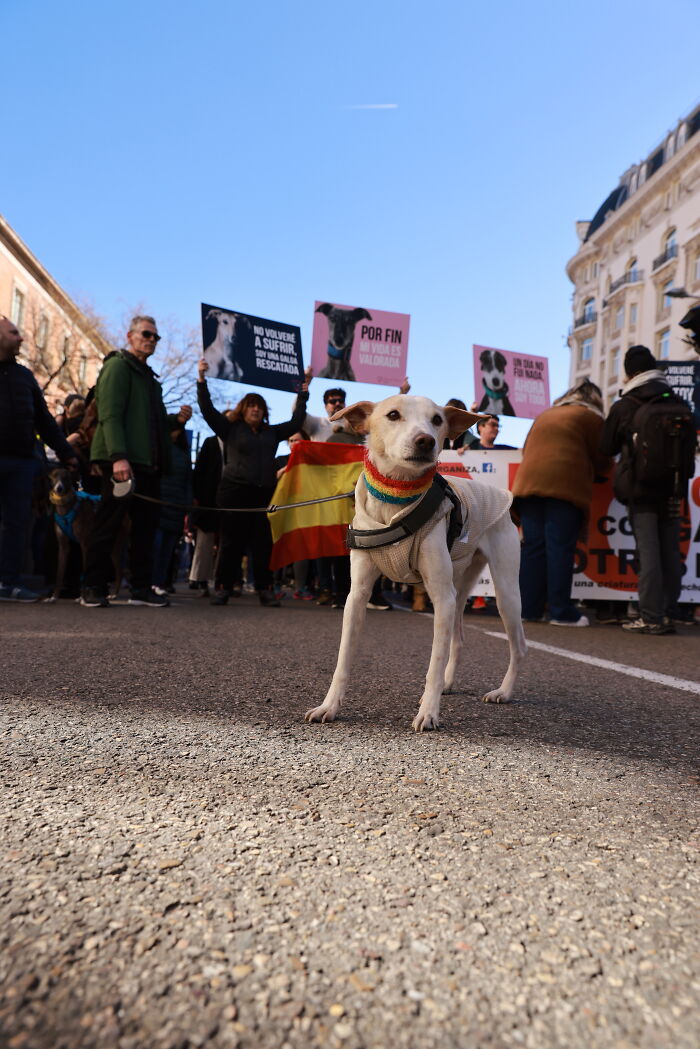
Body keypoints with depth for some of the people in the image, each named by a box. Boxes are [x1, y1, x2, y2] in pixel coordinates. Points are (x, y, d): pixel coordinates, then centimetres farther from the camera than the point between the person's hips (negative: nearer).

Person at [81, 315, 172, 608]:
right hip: (123, 462, -8)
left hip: (147, 463, 9)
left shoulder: (148, 375, 26)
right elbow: (110, 415, -14)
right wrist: (118, 456, -24)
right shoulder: (118, 366, -1)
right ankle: (93, 588, 3)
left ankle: (142, 588, 11)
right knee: (108, 526, -5)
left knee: (146, 526, 6)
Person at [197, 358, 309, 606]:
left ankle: (265, 589, 4)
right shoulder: (231, 429, 10)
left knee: (263, 543, 0)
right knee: (231, 542, -2)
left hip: (264, 493, 3)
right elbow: (207, 409, 4)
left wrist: (303, 394, 25)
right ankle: (224, 587, 4)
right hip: (235, 492, -3)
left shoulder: (271, 433, 19)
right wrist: (202, 379, -2)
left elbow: (296, 422, 23)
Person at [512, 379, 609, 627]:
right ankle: (561, 611, -3)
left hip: (530, 482, 5)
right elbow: (601, 460, 9)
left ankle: (529, 609, 6)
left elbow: (527, 450, 28)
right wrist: (590, 473, 27)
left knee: (532, 547, 4)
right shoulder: (590, 417, 9)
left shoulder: (544, 415, 26)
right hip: (566, 486, -5)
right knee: (560, 548, -5)